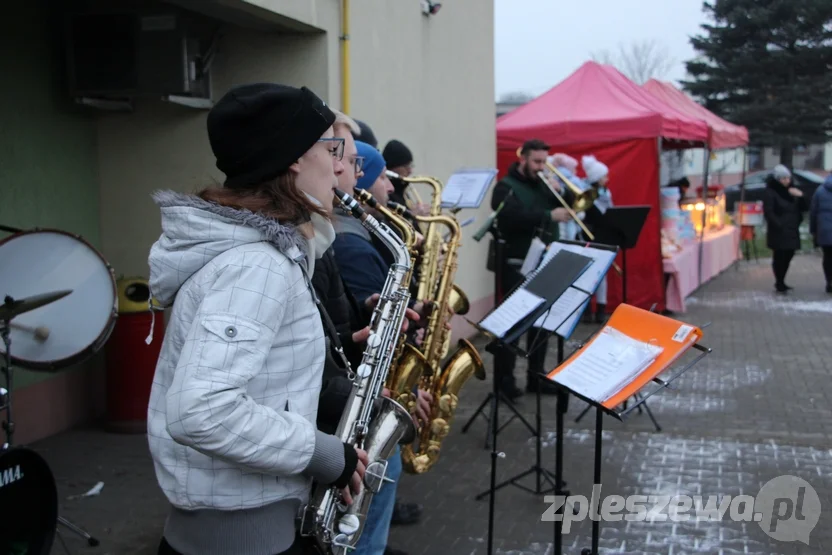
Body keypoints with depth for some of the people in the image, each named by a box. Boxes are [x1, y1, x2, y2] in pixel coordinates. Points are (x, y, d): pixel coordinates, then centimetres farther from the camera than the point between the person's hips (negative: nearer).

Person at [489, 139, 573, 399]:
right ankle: (504, 379, 2)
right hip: (517, 266, -7)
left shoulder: (543, 185, 16)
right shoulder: (506, 187, -6)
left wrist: (561, 190, -5)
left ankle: (536, 376, 20)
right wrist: (550, 215, -26)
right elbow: (514, 218, -24)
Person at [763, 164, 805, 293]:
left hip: (791, 230, 7)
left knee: (788, 255, 9)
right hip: (778, 232, -7)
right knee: (779, 256, -5)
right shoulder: (770, 192, -8)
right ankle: (779, 284, 5)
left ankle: (781, 283, 21)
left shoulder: (791, 190, 15)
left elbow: (800, 208, 14)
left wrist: (800, 196, -4)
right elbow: (768, 212, -14)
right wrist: (779, 224, -19)